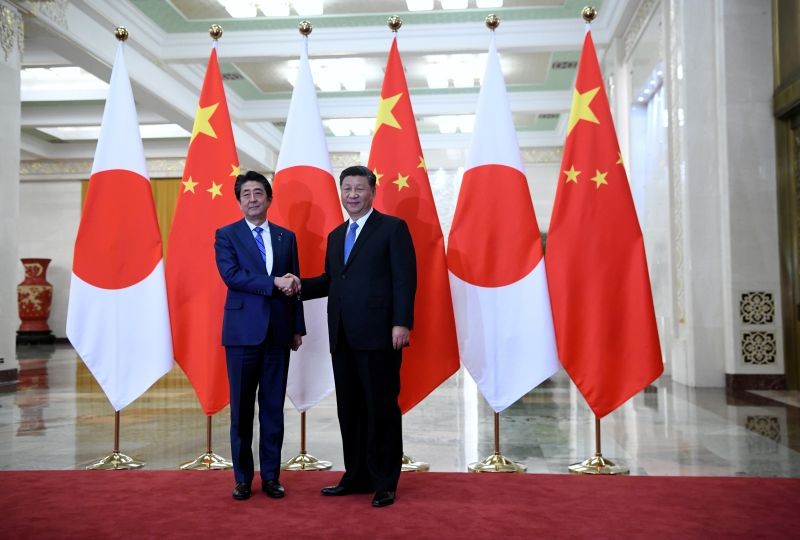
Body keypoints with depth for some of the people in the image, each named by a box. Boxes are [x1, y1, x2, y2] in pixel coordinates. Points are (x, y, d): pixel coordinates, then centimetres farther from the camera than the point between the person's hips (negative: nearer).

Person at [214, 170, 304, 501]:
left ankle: (271, 476, 16)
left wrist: (298, 328, 7)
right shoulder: (226, 235, 3)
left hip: (278, 332, 3)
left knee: (273, 408, 7)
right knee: (242, 408, 4)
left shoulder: (286, 237, 12)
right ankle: (243, 478, 15)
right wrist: (273, 283, -17)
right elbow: (230, 275, -12)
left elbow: (293, 285, 11)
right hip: (243, 331, -2)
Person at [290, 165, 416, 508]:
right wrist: (301, 286, 2)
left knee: (381, 408, 1)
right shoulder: (336, 236, 19)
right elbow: (331, 280, 19)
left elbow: (405, 278, -9)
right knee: (349, 408, 12)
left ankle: (384, 483, 12)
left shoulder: (393, 227, -2)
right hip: (343, 336, 7)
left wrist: (401, 323, -17)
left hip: (378, 334, -7)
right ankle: (357, 476, 24)